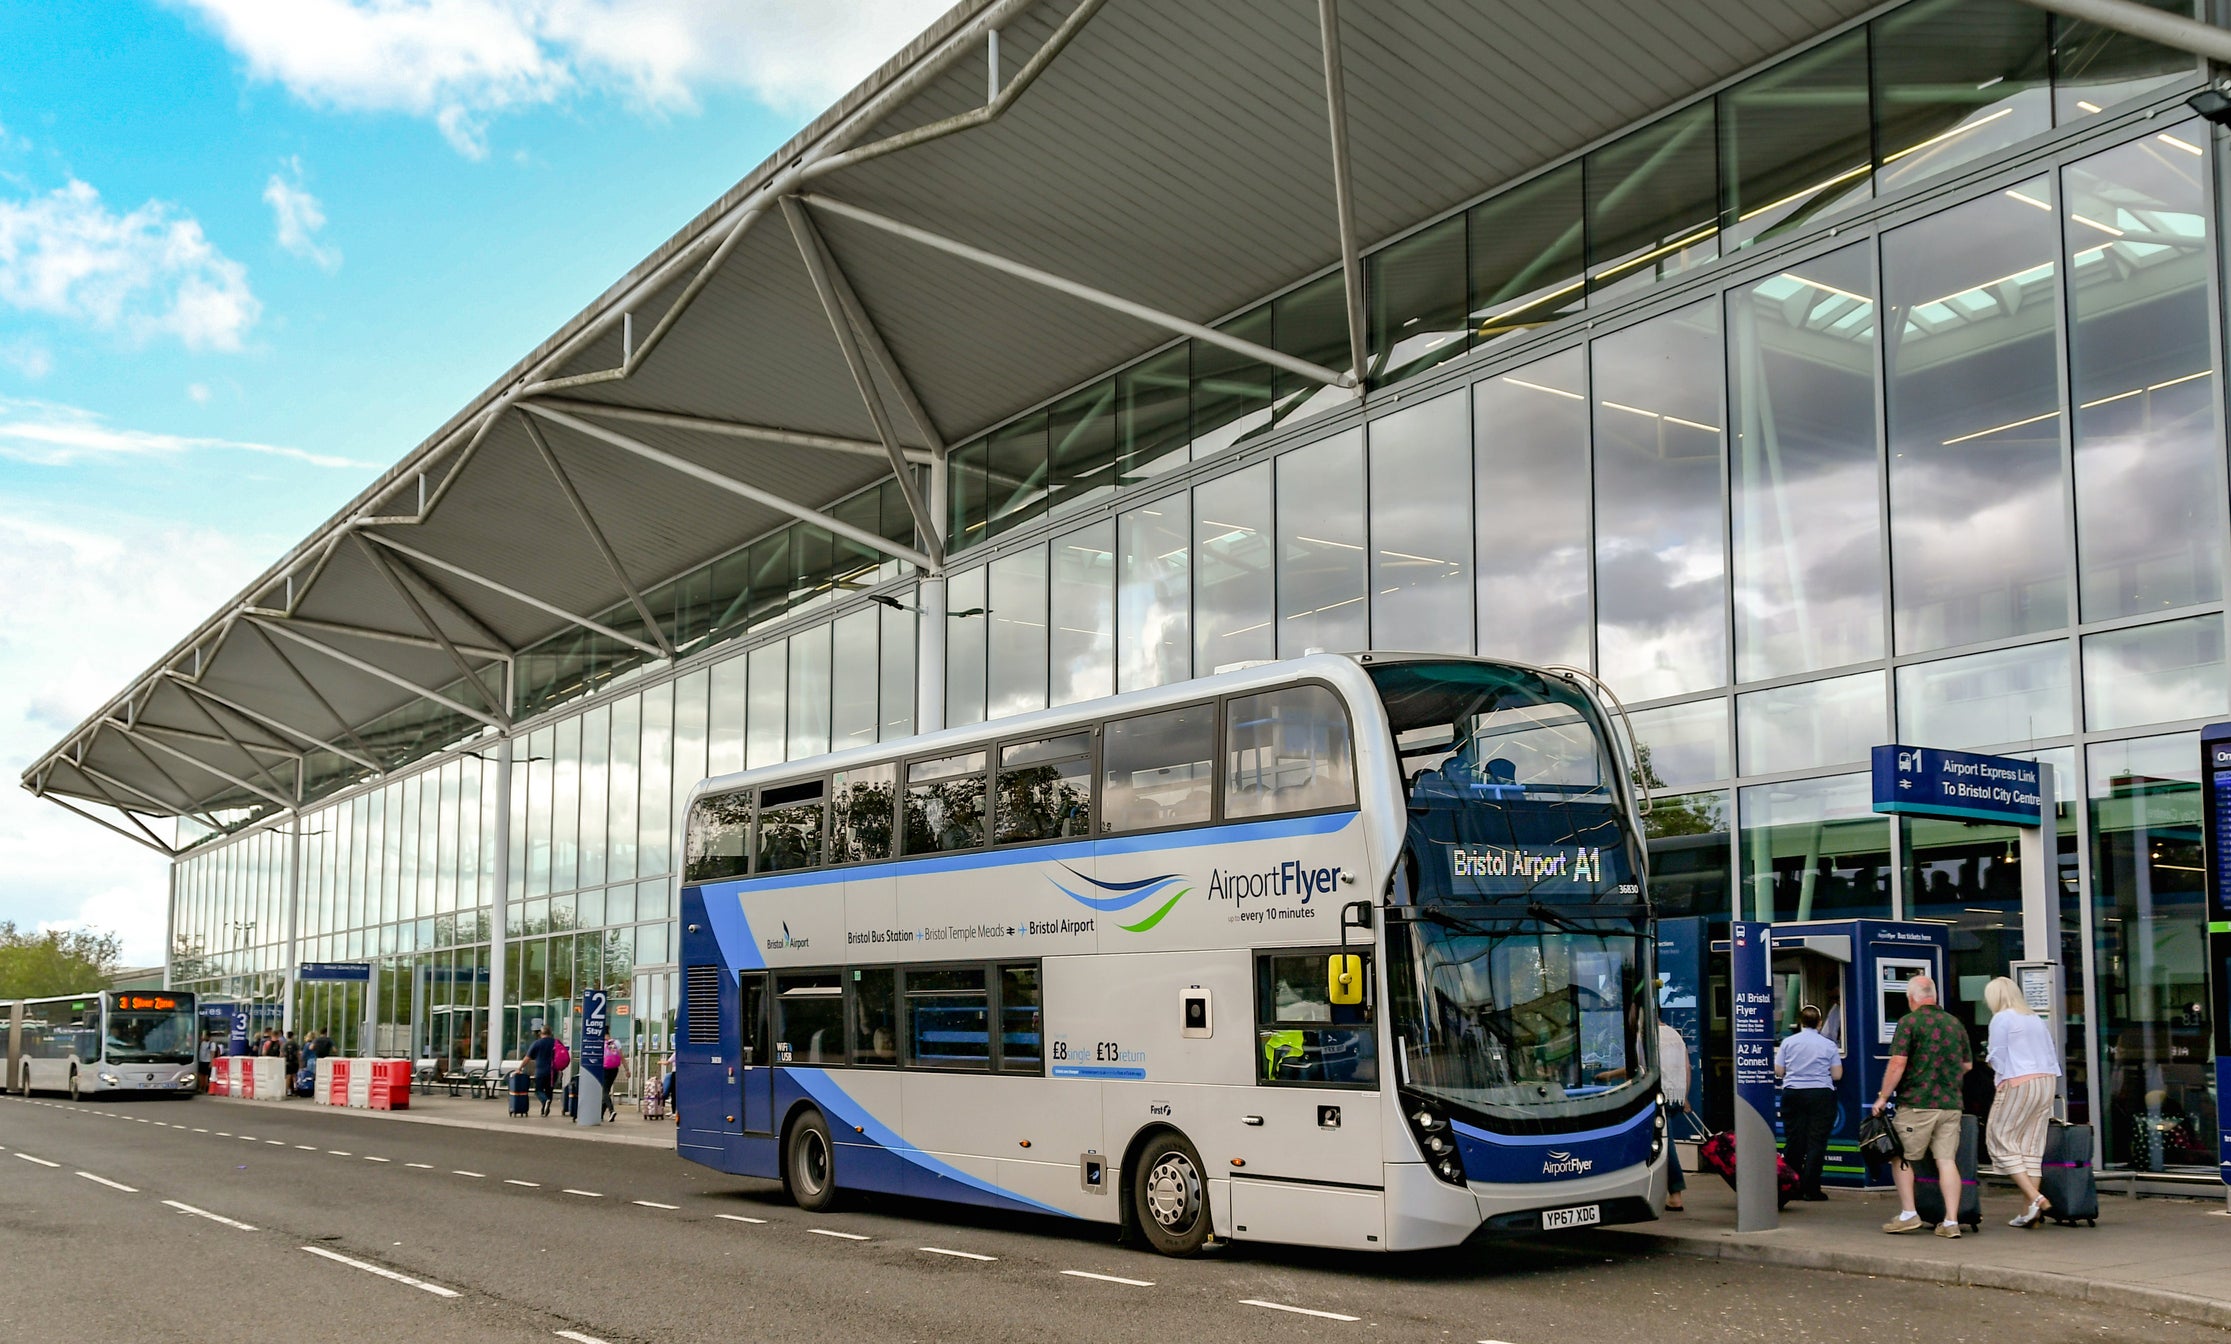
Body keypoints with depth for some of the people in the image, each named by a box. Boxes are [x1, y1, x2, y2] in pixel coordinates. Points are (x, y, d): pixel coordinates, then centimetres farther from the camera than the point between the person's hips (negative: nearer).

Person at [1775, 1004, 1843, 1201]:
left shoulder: (1788, 1042, 2)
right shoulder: (1828, 1045, -1)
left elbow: (1778, 1071, 5)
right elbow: (1837, 1075, 1)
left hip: (1792, 1094, 2)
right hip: (1821, 1096, -2)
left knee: (1793, 1141, 7)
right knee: (1816, 1142, -1)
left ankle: (1793, 1188, 10)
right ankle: (1811, 1190, -5)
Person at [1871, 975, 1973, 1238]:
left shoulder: (1909, 1022, -7)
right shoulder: (1955, 1023, 10)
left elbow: (1898, 1063, -13)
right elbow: (1968, 1065, 18)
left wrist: (1883, 1096, -5)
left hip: (1917, 1105, -5)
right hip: (1951, 1104, 5)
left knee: (1901, 1158, 8)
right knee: (1947, 1160, 3)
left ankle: (1908, 1214, 5)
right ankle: (1951, 1222, -1)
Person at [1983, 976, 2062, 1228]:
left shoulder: (2001, 1019, -4)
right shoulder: (2036, 1019, 17)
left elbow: (1997, 1058, -5)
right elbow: (2052, 1056, 17)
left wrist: (1988, 1055, 16)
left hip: (2019, 1083, -7)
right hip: (2047, 1081, 7)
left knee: (2001, 1140, 0)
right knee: (2031, 1145, 7)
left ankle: (2035, 1198, -13)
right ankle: (2031, 1211, 4)